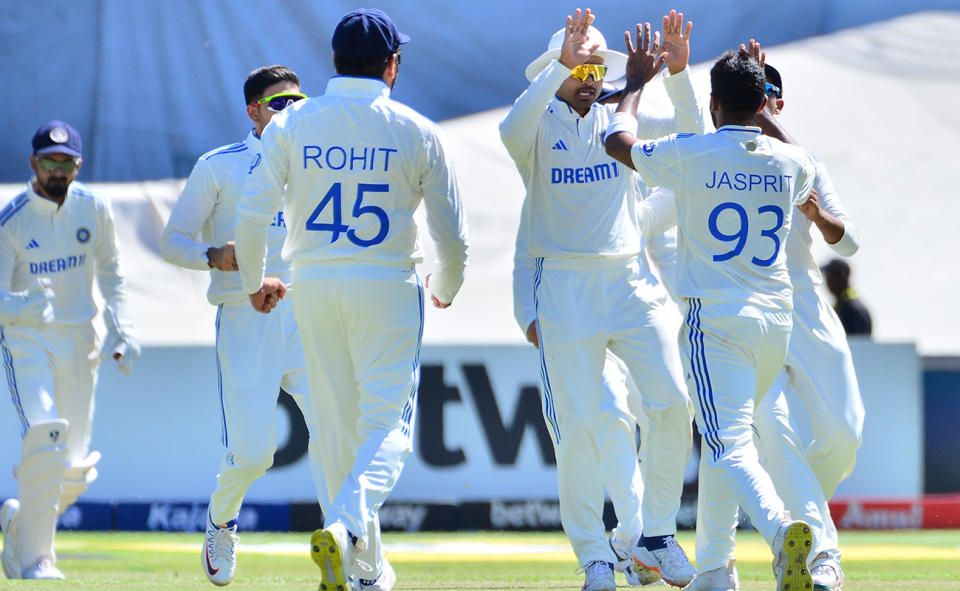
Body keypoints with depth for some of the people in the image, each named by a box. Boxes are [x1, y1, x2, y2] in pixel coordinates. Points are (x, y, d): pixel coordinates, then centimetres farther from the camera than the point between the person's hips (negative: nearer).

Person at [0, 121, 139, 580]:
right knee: (44, 437, -23)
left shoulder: (93, 209, -1)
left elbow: (109, 271, 15)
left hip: (79, 342, 4)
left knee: (75, 466, 4)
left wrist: (121, 329, 6)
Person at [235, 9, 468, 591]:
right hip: (388, 284, -3)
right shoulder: (417, 132, -3)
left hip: (313, 283, 3)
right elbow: (453, 232, 1)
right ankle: (345, 526, -28)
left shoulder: (291, 124, 0)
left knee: (338, 427, 12)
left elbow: (253, 215, -3)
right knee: (387, 426, -2)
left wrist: (253, 281, 15)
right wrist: (446, 288, 21)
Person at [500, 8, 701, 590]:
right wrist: (561, 65, -32)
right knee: (578, 422, -5)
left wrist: (677, 71, -16)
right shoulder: (539, 127, -1)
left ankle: (654, 532, 9)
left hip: (632, 280, 4)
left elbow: (691, 127, 0)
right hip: (565, 285, -3)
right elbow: (512, 131, -26)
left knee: (674, 401, -6)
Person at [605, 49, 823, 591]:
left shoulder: (690, 155, -8)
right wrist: (767, 114, 36)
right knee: (730, 433, 23)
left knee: (730, 444, -15)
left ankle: (781, 527, -42)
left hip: (716, 320, -5)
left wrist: (636, 84, 25)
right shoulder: (791, 161, 5)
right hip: (777, 320, 5)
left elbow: (617, 141, 9)